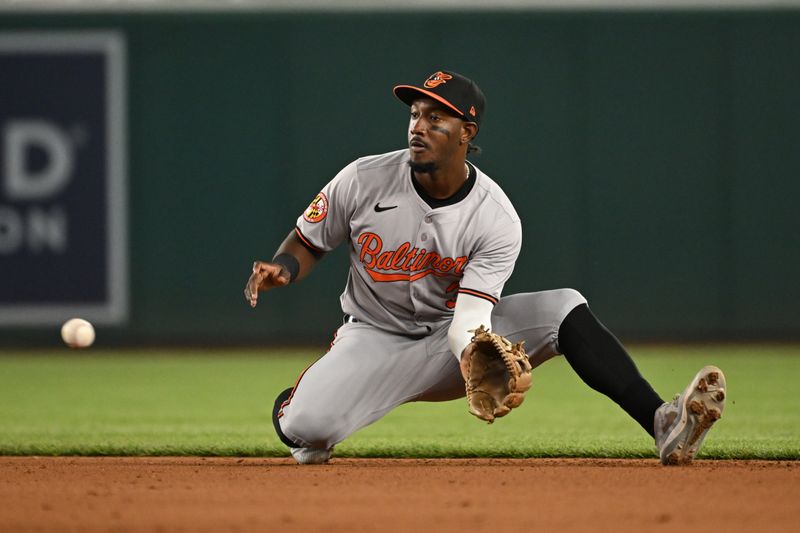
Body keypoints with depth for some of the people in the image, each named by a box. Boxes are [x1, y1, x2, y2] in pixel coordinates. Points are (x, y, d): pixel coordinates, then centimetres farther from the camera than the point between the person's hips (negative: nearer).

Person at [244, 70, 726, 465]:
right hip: (375, 338, 0)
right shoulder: (363, 181, -14)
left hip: (453, 340, 0)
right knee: (306, 426, -30)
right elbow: (307, 245, 0)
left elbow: (468, 321, -23)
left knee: (564, 308, -24)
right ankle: (294, 403, 11)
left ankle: (662, 424, -35)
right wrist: (281, 269, -24)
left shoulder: (497, 219, -17)